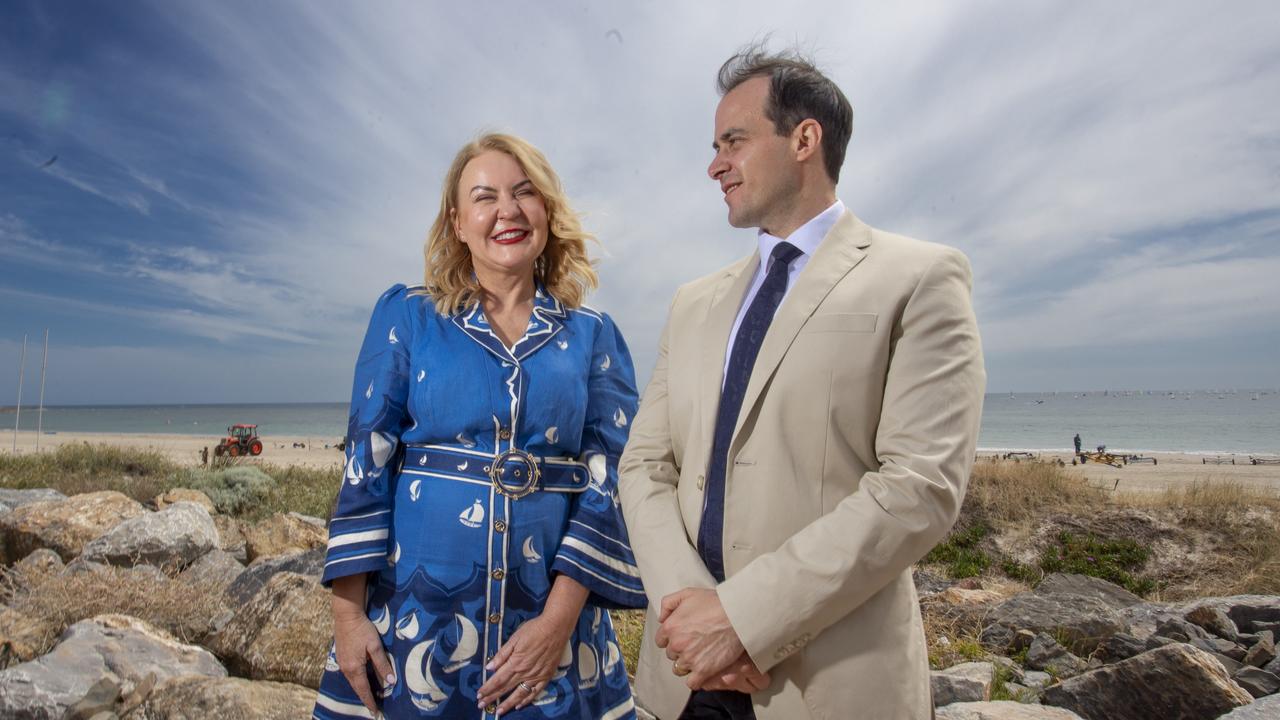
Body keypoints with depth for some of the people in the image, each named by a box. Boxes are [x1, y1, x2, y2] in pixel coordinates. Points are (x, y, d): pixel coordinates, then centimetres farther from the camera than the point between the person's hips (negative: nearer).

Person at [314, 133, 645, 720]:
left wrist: (560, 618, -12)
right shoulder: (406, 317, 1)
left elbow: (609, 478, -4)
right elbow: (367, 464, -2)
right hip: (412, 620, 0)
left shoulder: (593, 336, 1)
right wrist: (348, 612, -6)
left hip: (549, 622, 1)